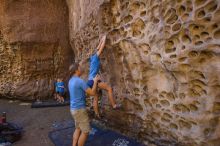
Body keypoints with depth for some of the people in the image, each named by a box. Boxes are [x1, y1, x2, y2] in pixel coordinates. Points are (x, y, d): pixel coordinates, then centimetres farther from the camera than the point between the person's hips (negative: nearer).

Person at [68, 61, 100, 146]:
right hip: (79, 110, -9)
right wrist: (95, 81, -7)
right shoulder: (80, 81, -23)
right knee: (85, 131, 5)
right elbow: (92, 93, -19)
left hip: (74, 109, 9)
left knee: (78, 129, 22)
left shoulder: (71, 81, 8)